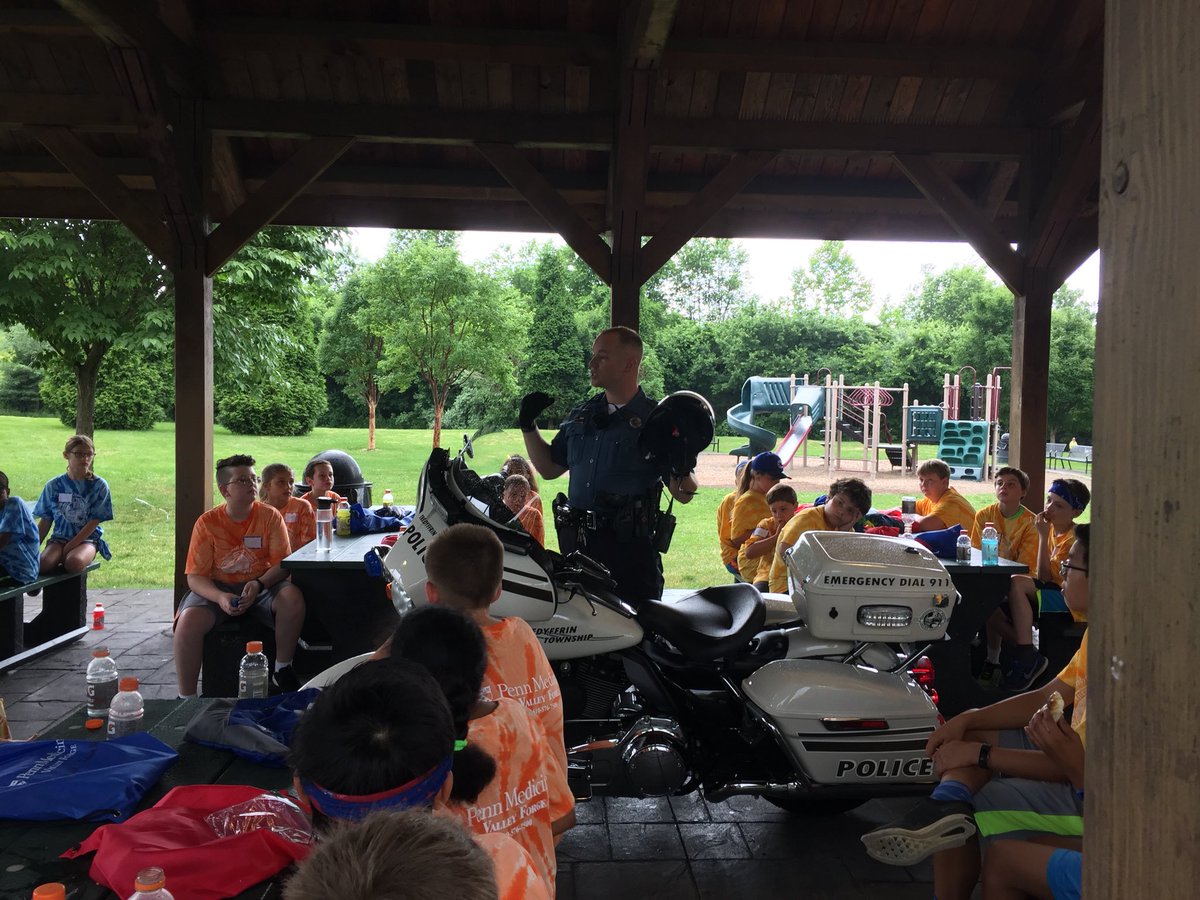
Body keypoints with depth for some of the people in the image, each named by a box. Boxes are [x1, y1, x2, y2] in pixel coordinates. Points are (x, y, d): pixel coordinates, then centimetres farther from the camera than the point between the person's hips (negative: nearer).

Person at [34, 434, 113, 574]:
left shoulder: (99, 486, -4)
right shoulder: (53, 485, 4)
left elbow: (93, 523, -8)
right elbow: (45, 521, 10)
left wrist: (68, 548, -14)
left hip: (88, 538, -2)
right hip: (60, 537, 2)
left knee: (74, 562, -34)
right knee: (43, 563, -30)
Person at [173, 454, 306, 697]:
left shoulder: (270, 516, -2)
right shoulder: (207, 523, -3)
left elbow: (282, 564, -5)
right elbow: (195, 576, -5)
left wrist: (258, 585, -25)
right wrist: (220, 598, -25)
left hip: (263, 585, 0)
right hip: (217, 588, 0)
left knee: (292, 597, -31)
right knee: (188, 621, -30)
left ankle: (282, 669, -10)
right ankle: (186, 698, -13)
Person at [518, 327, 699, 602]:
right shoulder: (581, 415, 13)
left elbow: (684, 495, -3)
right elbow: (549, 468, 20)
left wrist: (682, 470, -25)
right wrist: (528, 425, 10)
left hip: (631, 550, -5)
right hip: (578, 548, 5)